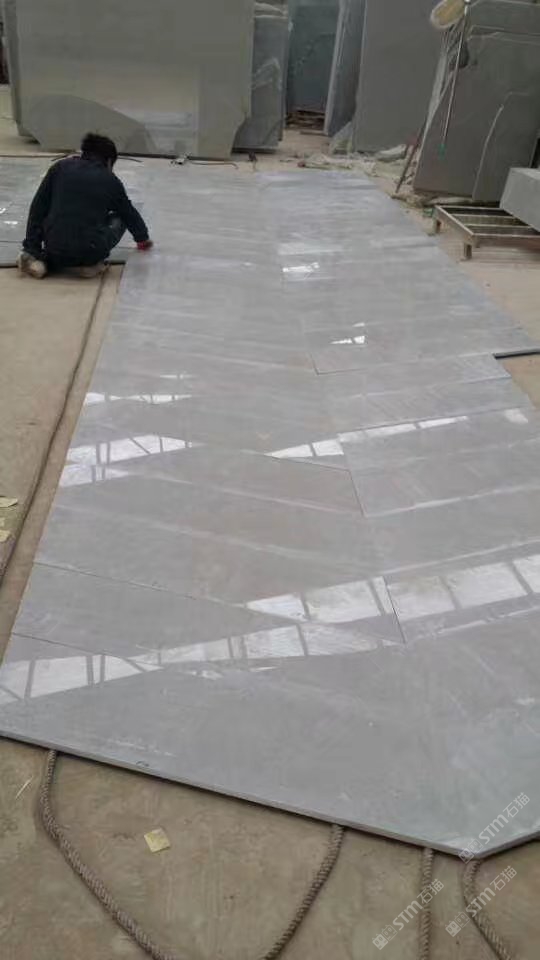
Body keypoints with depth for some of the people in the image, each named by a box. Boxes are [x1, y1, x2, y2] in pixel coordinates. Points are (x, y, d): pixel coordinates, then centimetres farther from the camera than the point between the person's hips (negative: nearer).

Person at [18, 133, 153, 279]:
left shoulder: (61, 167, 12)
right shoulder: (111, 181, 10)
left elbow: (38, 208, 9)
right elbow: (130, 213, 26)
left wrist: (32, 248, 13)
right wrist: (143, 239, 45)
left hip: (54, 249, 2)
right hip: (90, 251, -2)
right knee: (119, 218, 23)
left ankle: (42, 259, 7)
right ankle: (90, 264, 6)